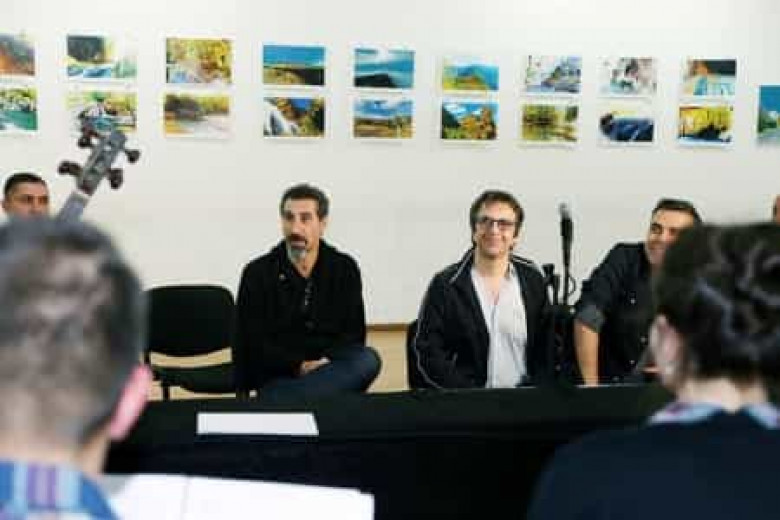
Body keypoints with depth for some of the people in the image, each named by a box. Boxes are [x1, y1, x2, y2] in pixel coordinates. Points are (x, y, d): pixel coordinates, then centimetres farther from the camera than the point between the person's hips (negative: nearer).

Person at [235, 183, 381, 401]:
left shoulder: (345, 269, 7)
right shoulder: (257, 273, 2)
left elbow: (354, 335, 4)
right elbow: (251, 343, -2)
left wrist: (325, 364, -16)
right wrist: (299, 366, -16)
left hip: (332, 369, 4)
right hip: (278, 376, -4)